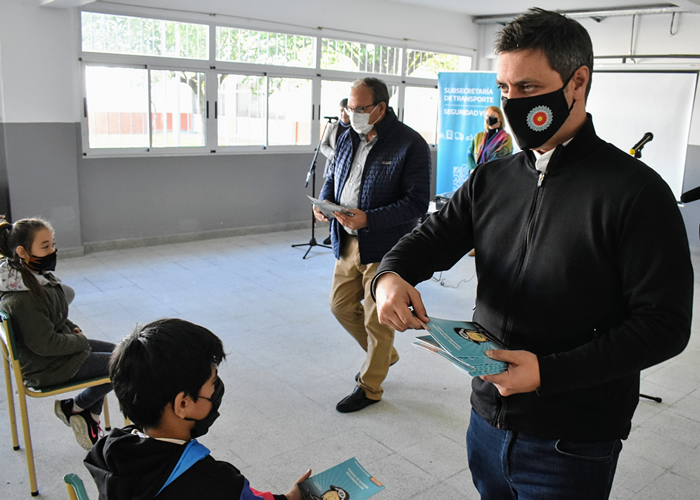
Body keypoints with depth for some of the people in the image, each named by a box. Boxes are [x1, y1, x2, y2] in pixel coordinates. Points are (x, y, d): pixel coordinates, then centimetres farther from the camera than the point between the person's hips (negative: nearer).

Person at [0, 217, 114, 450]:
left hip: (62, 343, 10)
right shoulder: (22, 300, -30)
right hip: (46, 369, -10)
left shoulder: (39, 276, -2)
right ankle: (71, 408, 12)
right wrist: (80, 341, -13)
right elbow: (45, 344, -26)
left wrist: (73, 328, 3)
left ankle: (89, 416, 21)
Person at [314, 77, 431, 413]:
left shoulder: (411, 145, -14)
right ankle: (384, 355, 41)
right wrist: (324, 202, -2)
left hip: (384, 247, -7)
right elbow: (333, 177, 21)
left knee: (377, 320, 4)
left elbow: (417, 203, -18)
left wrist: (368, 219, -27)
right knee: (341, 306, 17)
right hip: (347, 244, 8)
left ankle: (369, 387, 25)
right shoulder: (347, 139, 9)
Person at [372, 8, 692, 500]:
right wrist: (392, 274, -18)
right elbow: (435, 236, 6)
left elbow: (665, 323, -16)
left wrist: (549, 371, -26)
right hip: (487, 419, 5)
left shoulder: (636, 191, -14)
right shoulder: (492, 179, 4)